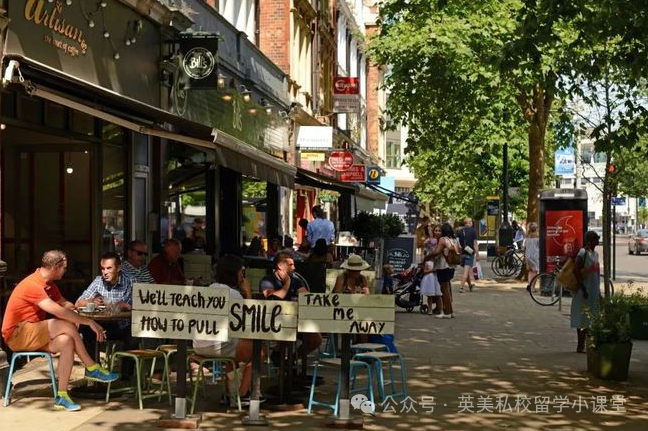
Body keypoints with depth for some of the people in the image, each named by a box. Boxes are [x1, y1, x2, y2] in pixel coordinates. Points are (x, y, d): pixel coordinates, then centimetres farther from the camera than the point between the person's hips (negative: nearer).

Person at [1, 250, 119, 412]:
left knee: (66, 341, -20)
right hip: (17, 335, -9)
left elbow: (64, 303, 15)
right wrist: (90, 322, -25)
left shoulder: (48, 283, 11)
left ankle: (62, 396, -21)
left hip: (32, 334, 9)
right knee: (67, 325, -26)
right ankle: (92, 369, -12)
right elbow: (58, 311, -29)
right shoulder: (33, 285, -21)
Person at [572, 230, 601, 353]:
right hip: (584, 291, -8)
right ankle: (580, 346, 2)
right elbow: (576, 271, -20)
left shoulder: (595, 253, 14)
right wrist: (583, 288, -21)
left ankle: (583, 344, 17)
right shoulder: (583, 253, -14)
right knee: (582, 319, -3)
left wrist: (599, 292, 18)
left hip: (594, 291, 8)